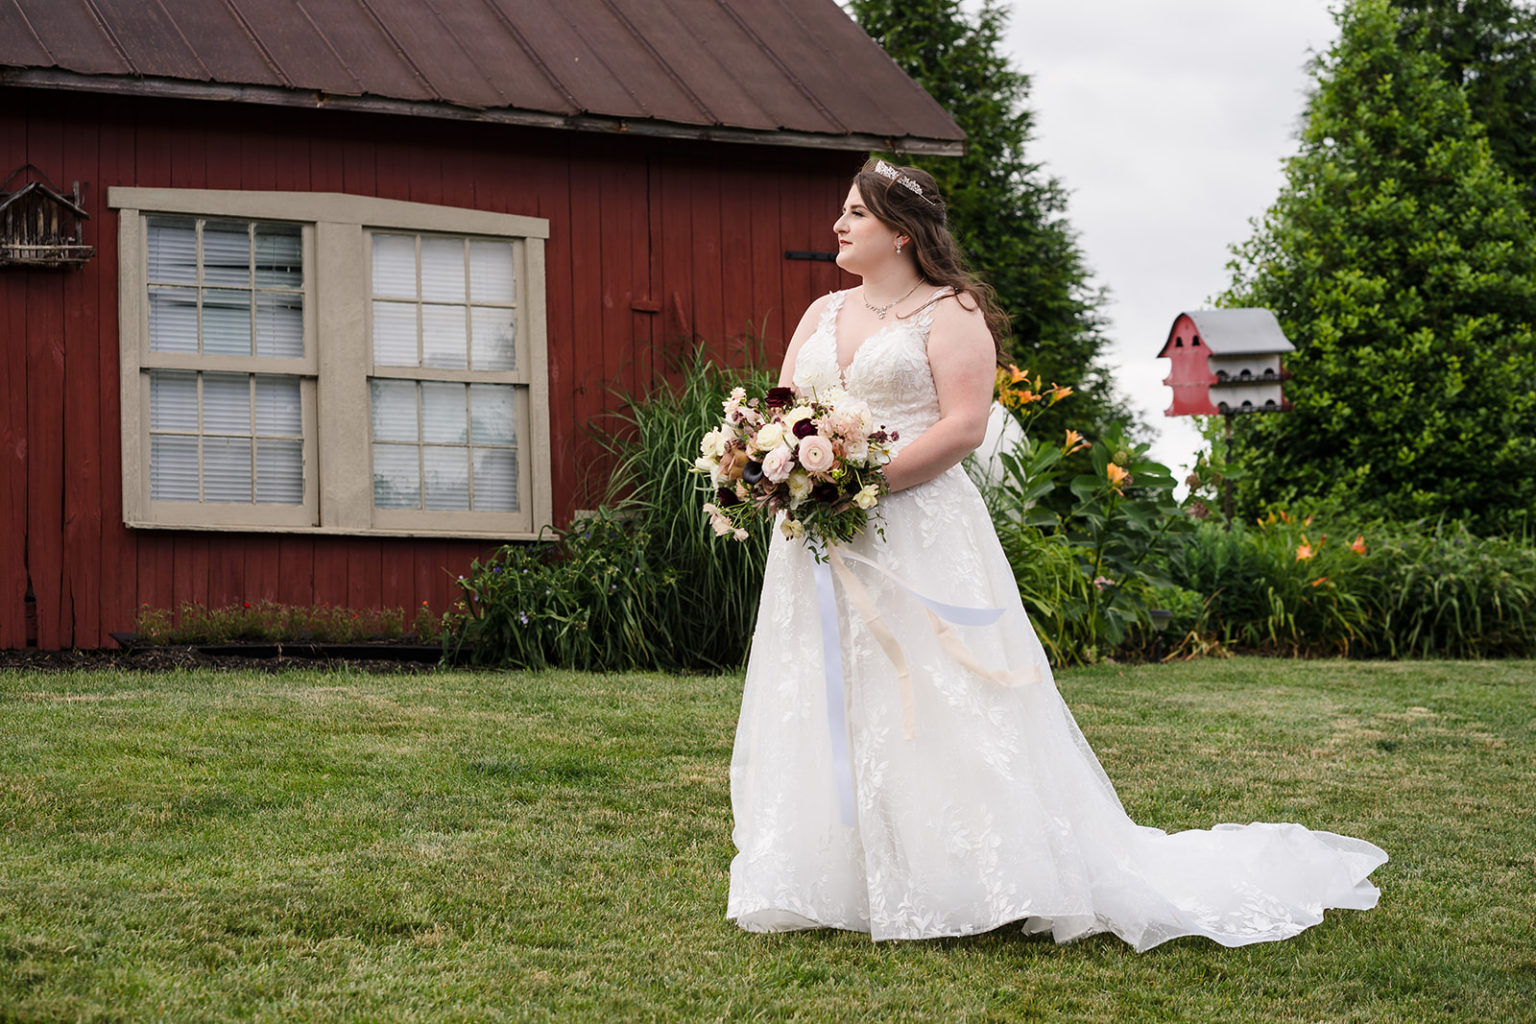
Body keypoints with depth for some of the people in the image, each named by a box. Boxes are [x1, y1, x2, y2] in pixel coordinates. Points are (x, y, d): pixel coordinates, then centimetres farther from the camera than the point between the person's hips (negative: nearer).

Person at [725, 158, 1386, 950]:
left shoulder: (949, 313, -1)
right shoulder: (822, 314, 19)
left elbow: (964, 424, -12)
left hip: (921, 535, -7)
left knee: (932, 704, -8)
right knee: (825, 706, 5)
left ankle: (983, 877, -3)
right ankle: (831, 880, 10)